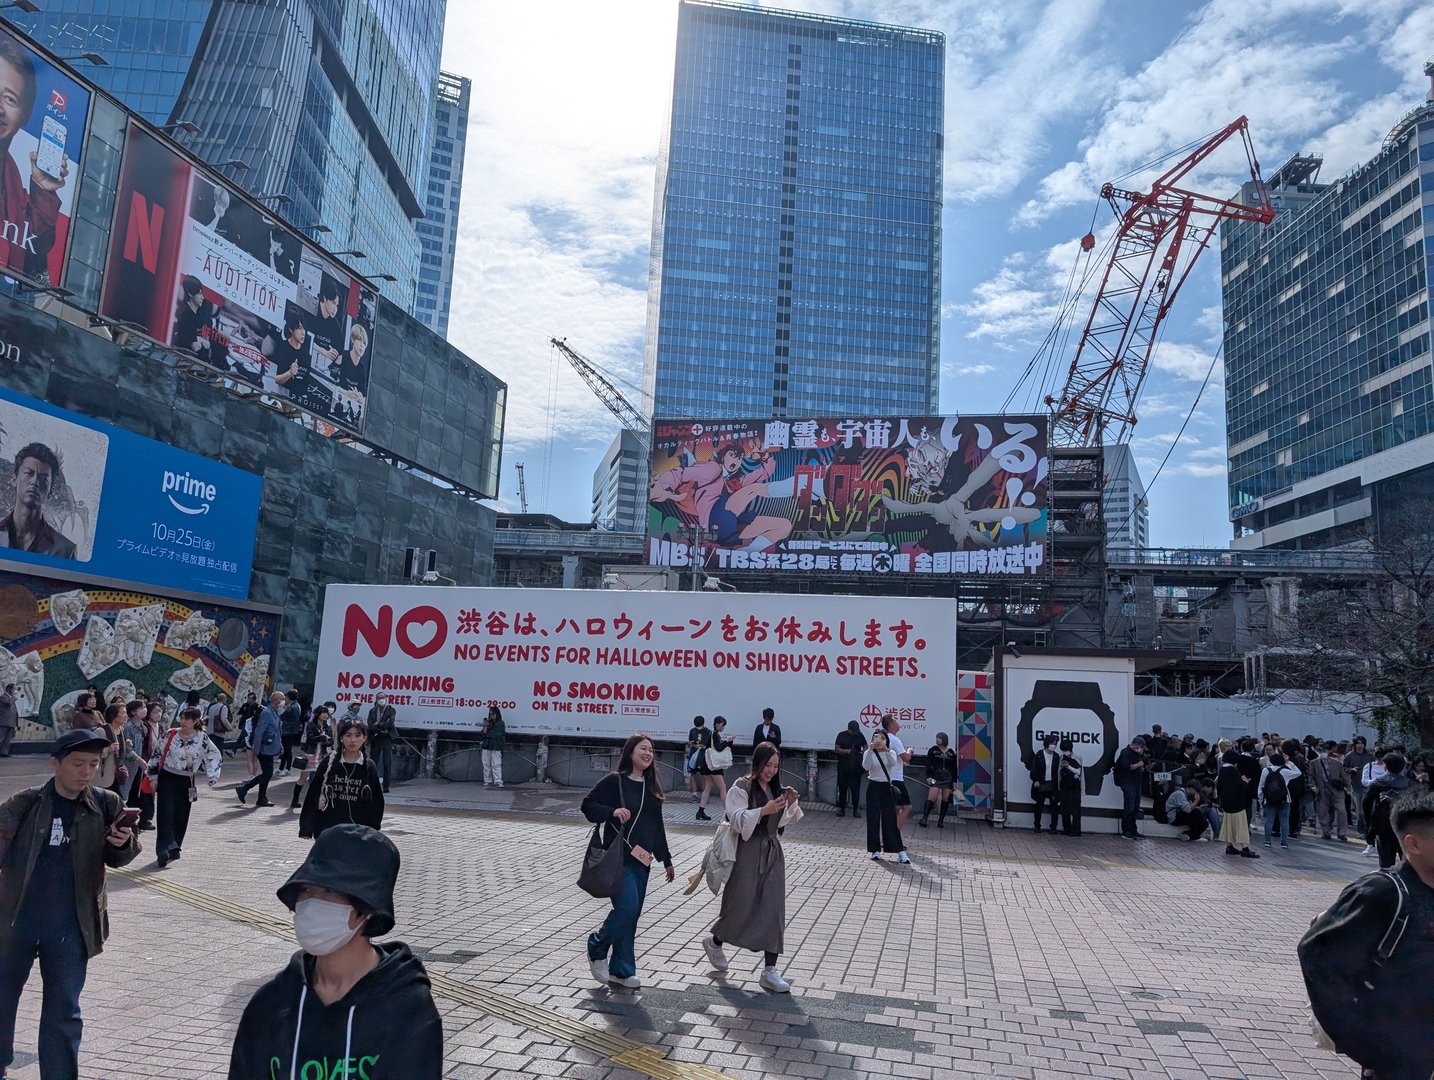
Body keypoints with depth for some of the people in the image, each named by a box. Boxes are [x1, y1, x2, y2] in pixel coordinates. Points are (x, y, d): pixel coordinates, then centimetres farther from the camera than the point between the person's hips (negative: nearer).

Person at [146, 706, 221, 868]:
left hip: (186, 783, 1)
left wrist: (213, 776, -1)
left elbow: (215, 757, 5)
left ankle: (172, 850, 20)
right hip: (167, 779, -1)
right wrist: (154, 777, 5)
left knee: (181, 818, 6)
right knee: (166, 815, -13)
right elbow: (157, 754, 6)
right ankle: (167, 850, -17)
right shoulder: (170, 734, -2)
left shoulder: (202, 739, -3)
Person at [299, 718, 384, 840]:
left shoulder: (368, 768, 1)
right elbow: (313, 794, 2)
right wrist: (307, 828, 0)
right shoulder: (329, 761, -1)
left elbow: (376, 802, 5)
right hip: (327, 829, 0)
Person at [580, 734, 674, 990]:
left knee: (632, 915, 8)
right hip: (618, 858, -6)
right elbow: (588, 805, -6)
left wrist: (666, 859, 18)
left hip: (642, 859, 6)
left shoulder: (652, 787, 11)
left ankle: (621, 970, 20)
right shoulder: (614, 781, -8)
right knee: (627, 908, -14)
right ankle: (597, 949, 11)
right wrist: (612, 811, -23)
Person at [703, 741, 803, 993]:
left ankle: (770, 971, 5)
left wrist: (790, 803, -6)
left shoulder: (775, 788, 9)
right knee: (742, 906, 3)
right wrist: (764, 810, -28)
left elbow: (783, 821, 12)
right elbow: (737, 820, -17)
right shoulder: (742, 787, -10)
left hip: (772, 852, 6)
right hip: (748, 852, -6)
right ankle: (714, 942, 33)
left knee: (773, 910, 1)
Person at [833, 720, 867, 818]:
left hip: (856, 766, 1)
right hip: (843, 766, -1)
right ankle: (841, 808, 12)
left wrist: (864, 751, -9)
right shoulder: (841, 735, 0)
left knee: (856, 788, -1)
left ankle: (856, 809, 5)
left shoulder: (859, 735, 8)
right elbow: (837, 749, -3)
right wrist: (847, 751, -18)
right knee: (842, 787, 3)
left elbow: (865, 746, 14)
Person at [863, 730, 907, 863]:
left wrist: (886, 750, -35)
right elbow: (866, 766, -19)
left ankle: (900, 851, 0)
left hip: (887, 787, 0)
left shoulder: (890, 753, 4)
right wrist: (870, 750, -31)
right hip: (873, 787, 0)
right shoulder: (869, 753, 1)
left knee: (890, 819, -2)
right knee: (873, 818, 0)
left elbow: (893, 763, -19)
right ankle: (875, 850, 9)